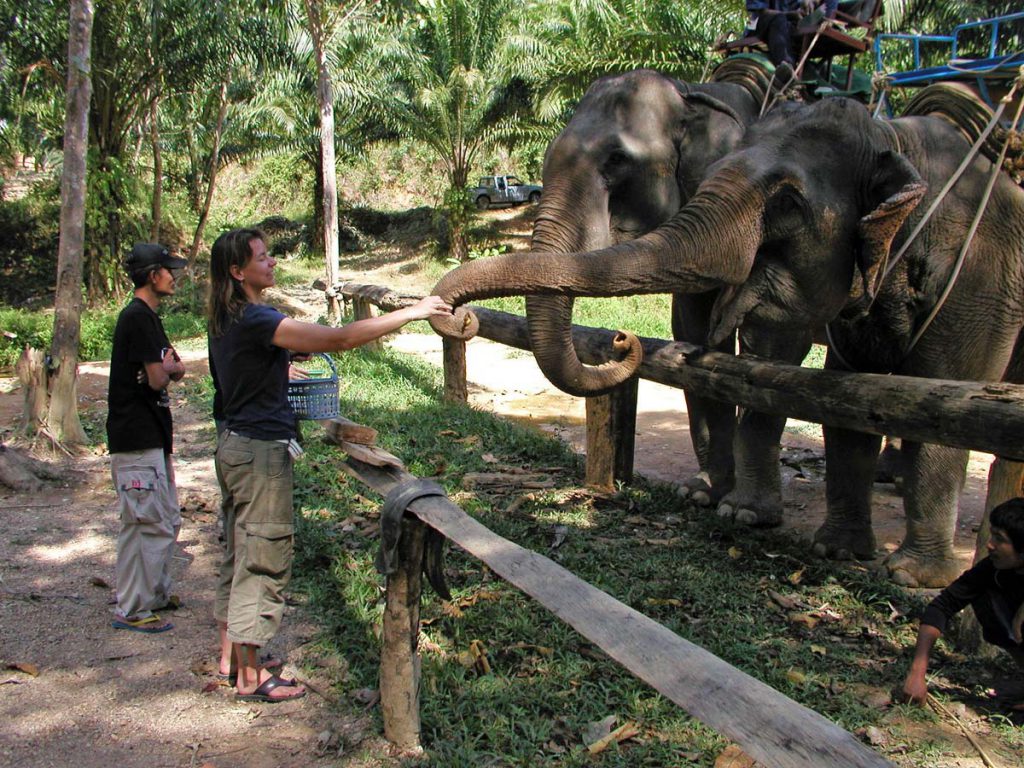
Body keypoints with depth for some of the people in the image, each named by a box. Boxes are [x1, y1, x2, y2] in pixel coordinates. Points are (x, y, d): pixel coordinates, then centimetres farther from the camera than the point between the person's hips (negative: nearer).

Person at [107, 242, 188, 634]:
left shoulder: (147, 317, 17)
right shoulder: (138, 317, -16)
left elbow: (173, 370, 16)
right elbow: (157, 378, -19)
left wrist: (168, 367, -6)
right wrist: (169, 367, 2)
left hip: (152, 439, 11)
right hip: (137, 441, -11)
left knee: (166, 519, 18)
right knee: (147, 523, -6)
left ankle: (156, 592, 29)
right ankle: (131, 610, 2)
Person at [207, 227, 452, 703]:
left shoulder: (226, 320, 9)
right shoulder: (254, 320, -21)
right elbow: (337, 340, -26)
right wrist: (410, 313, -22)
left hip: (235, 446, 10)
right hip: (261, 452, -10)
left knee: (238, 555, 18)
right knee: (262, 559, -1)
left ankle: (230, 656, 31)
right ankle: (250, 677, 9)